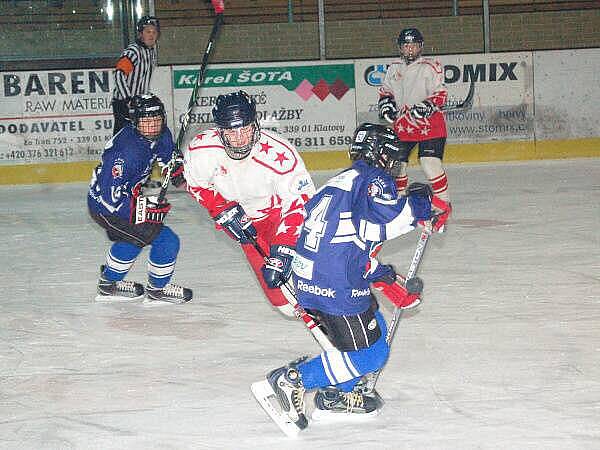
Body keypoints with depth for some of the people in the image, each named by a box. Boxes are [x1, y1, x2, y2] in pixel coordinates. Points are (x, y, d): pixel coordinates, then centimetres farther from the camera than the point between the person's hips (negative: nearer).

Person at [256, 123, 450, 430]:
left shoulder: (342, 181, 25)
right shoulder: (373, 178, -4)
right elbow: (383, 218, -22)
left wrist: (379, 274, 30)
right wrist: (417, 204, -5)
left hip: (309, 278, 10)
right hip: (335, 286, -10)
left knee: (375, 333, 23)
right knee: (367, 354, -3)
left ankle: (336, 397, 24)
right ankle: (292, 380, -6)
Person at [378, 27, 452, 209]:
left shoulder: (431, 67, -6)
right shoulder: (394, 68, 12)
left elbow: (440, 94, -9)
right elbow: (385, 90, 24)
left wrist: (427, 106, -25)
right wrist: (385, 102, 4)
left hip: (429, 124, -6)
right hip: (401, 124, 6)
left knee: (430, 164, -16)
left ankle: (443, 201, -5)